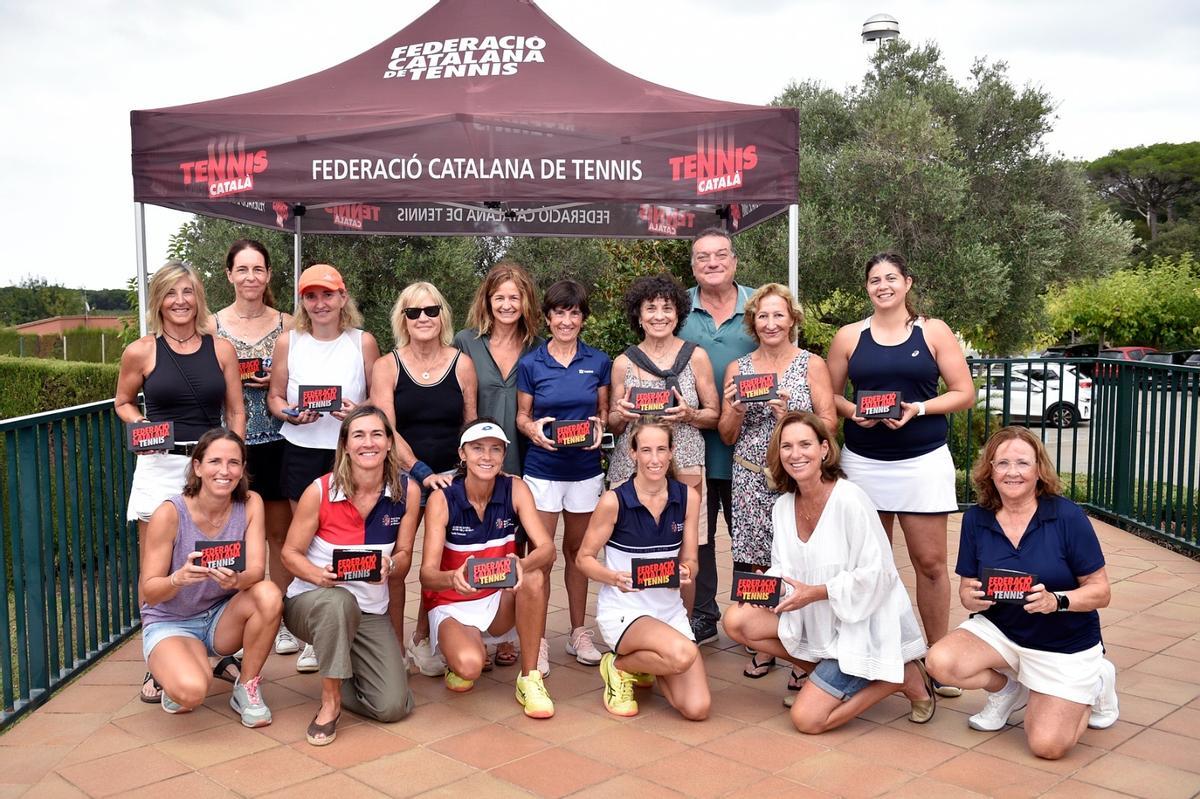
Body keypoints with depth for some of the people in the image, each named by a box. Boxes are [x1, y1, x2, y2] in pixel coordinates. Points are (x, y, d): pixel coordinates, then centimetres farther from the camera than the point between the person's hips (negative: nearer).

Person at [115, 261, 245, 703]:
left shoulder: (221, 349, 3)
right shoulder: (140, 352, -1)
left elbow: (236, 411, 7)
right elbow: (124, 402, 13)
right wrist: (141, 426, -7)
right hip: (160, 468, -1)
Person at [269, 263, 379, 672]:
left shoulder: (363, 342, 1)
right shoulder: (288, 342, 4)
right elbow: (274, 396, 9)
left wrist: (358, 411, -15)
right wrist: (291, 414, -12)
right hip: (302, 451, 1)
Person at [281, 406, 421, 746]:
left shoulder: (407, 491, -8)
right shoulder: (320, 491, -15)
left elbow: (404, 555, -1)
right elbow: (291, 553, -7)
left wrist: (390, 566, -25)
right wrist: (319, 576, -28)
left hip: (371, 612, 3)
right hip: (310, 601, -2)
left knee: (393, 707, -12)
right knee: (338, 600, -41)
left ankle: (343, 674, 22)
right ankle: (330, 700, -17)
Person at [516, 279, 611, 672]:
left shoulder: (598, 362, 3)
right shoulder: (530, 364, -1)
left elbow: (605, 412, 10)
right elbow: (521, 416, 4)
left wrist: (599, 426, -12)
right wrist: (533, 429, -17)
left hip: (586, 467, 2)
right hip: (543, 468, -1)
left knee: (577, 549, 13)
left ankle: (579, 632, 25)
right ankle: (537, 639, 9)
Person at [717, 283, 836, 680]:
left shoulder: (812, 365, 4)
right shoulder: (737, 368, 10)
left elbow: (829, 424, 0)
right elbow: (727, 436, 12)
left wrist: (790, 415, -15)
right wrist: (736, 411, -8)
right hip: (751, 480, 2)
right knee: (756, 566, 1)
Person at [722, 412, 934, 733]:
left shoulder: (850, 500, -21)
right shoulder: (782, 506, 1)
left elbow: (877, 575, -20)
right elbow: (784, 570, 8)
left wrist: (816, 592, -24)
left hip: (861, 625, -7)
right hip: (815, 620, 7)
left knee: (806, 719, -12)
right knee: (737, 620, -9)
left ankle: (904, 677, 6)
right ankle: (819, 672, 9)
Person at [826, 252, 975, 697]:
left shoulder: (933, 332, 4)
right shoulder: (849, 337, 8)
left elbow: (964, 393, 1)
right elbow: (831, 394, 11)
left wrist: (919, 408, -14)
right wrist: (852, 410, -10)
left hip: (923, 461, -1)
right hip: (864, 462, 2)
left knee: (930, 561, 0)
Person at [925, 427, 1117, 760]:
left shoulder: (1067, 516, -16)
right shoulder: (976, 519, -6)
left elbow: (1100, 591, -11)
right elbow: (966, 591, 0)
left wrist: (1056, 601, -30)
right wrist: (975, 598, -24)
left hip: (1066, 645, -3)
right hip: (1000, 631, 3)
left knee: (1047, 745, -13)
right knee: (941, 662, -25)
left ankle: (1094, 685, 19)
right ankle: (1008, 688, 9)